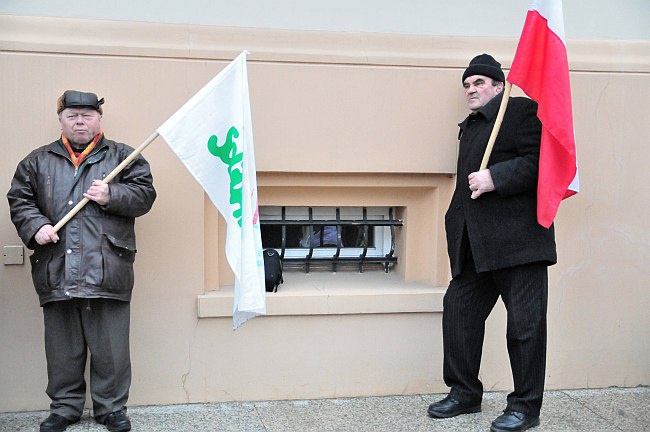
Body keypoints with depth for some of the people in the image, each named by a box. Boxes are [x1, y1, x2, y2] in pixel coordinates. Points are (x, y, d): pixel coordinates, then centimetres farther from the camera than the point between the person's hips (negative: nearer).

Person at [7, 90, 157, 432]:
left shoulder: (123, 157, 9)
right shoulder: (38, 161, 15)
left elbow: (144, 194, 3)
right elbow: (19, 199, 12)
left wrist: (111, 196, -12)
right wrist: (35, 225, -5)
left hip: (107, 272, -2)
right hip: (56, 272, 2)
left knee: (110, 348, 3)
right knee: (62, 347, 10)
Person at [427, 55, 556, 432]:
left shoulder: (522, 111, -3)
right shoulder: (470, 126, 23)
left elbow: (539, 161, -15)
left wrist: (495, 178, -21)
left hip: (517, 240, -9)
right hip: (475, 244, 9)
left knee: (525, 323, -1)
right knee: (459, 310, 10)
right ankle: (465, 393, 24)